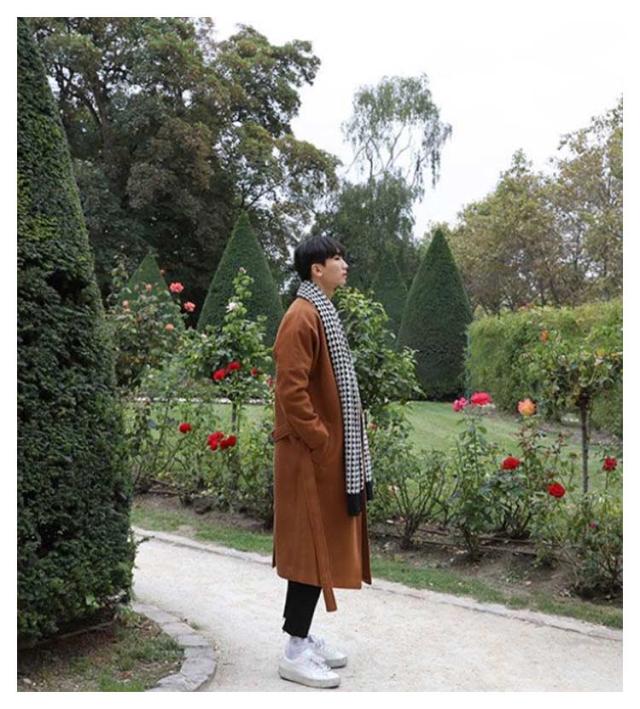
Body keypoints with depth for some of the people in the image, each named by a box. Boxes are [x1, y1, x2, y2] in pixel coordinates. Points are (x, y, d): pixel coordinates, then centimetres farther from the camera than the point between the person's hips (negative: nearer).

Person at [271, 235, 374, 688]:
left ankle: (303, 636, 25)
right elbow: (291, 391, -22)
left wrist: (338, 444, 17)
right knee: (313, 546, -4)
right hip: (313, 455, -10)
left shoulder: (323, 312, 15)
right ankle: (296, 652, 6)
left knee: (324, 545, 14)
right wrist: (322, 442, -18)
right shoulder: (302, 317, -17)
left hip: (331, 452, 10)